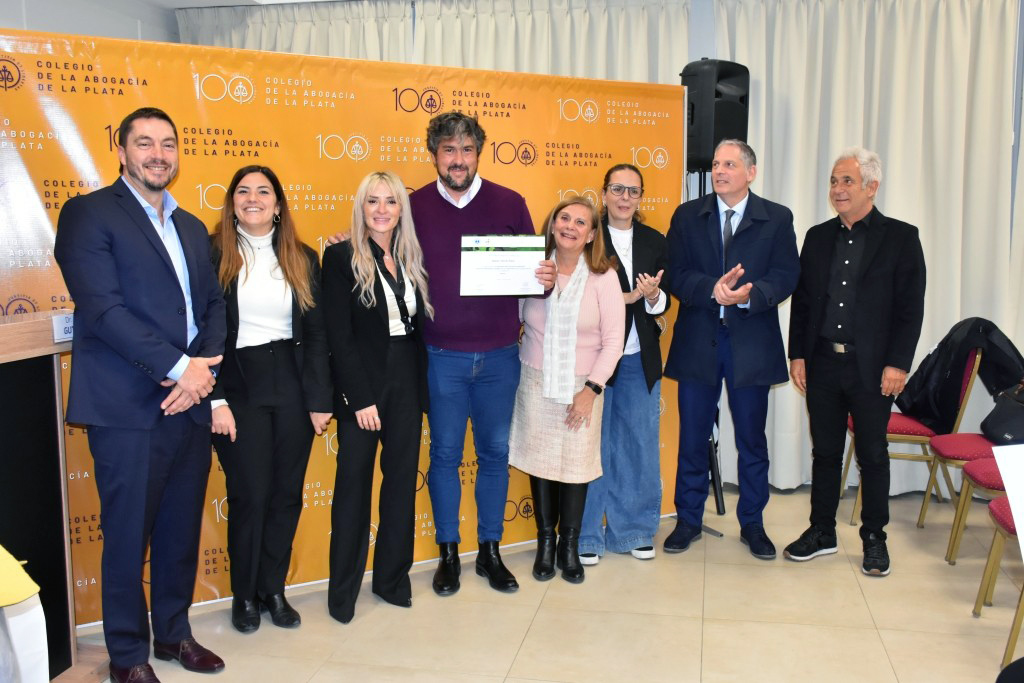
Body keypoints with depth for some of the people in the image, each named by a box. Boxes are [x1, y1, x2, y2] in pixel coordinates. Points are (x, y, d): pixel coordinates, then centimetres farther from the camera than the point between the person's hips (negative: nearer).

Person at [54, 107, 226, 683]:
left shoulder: (192, 228, 17)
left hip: (191, 400, 6)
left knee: (183, 529, 15)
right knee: (128, 534, 5)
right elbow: (103, 307, -14)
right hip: (129, 408, -6)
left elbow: (214, 305, 12)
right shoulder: (89, 214, -3)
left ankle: (174, 632, 33)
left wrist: (204, 368, -7)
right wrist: (179, 368, -16)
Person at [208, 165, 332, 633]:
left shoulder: (303, 259, 8)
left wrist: (320, 399, 0)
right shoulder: (212, 254, -3)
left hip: (292, 385, 3)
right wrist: (215, 400, -13)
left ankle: (273, 589, 25)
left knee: (287, 493, 8)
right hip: (238, 388, -3)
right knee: (250, 495, 0)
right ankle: (244, 595, 21)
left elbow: (316, 332, 6)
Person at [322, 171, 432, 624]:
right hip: (361, 385, -4)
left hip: (407, 383, 5)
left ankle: (392, 577, 25)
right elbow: (339, 336, -10)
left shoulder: (412, 260, 10)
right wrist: (360, 398, -15)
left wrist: (422, 386, 0)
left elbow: (421, 326, 10)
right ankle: (343, 589, 17)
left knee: (402, 480, 10)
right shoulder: (341, 258, -5)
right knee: (354, 484, 3)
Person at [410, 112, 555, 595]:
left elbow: (532, 269, 6)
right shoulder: (414, 207, -1)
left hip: (499, 354, 1)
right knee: (445, 454, 8)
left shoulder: (509, 203, 1)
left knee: (495, 453, 11)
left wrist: (547, 280, -16)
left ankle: (490, 551, 26)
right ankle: (448, 554, 24)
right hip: (442, 356, -1)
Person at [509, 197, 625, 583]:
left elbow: (613, 340, -6)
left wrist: (591, 389, -10)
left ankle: (570, 545, 24)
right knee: (539, 461, 8)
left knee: (576, 464, 4)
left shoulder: (603, 276, -7)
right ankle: (546, 542, 27)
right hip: (536, 382, 1)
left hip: (581, 386, -1)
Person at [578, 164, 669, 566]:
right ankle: (587, 536, 17)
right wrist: (622, 298, -17)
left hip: (640, 359, 4)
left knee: (640, 445, 11)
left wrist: (652, 295, -15)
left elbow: (663, 304, 7)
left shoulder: (655, 242, 9)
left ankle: (634, 531, 26)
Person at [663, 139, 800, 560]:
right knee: (692, 438, 8)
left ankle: (752, 524, 25)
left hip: (752, 343, -1)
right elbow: (676, 275, -3)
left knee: (752, 439, 9)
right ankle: (688, 520, 24)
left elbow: (786, 276, -7)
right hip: (698, 341, 1)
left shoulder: (777, 219, 3)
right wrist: (713, 288, -21)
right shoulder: (687, 216, 5)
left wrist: (748, 294, -25)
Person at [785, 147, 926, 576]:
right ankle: (822, 532, 25)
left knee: (873, 456, 8)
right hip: (823, 364, 3)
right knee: (825, 452, 12)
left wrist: (897, 364, -12)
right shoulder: (818, 237, 9)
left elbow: (910, 308, -6)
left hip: (873, 369, -3)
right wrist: (797, 354, 3)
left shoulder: (900, 237, -2)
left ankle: (874, 538, 23)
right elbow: (802, 300, 10)